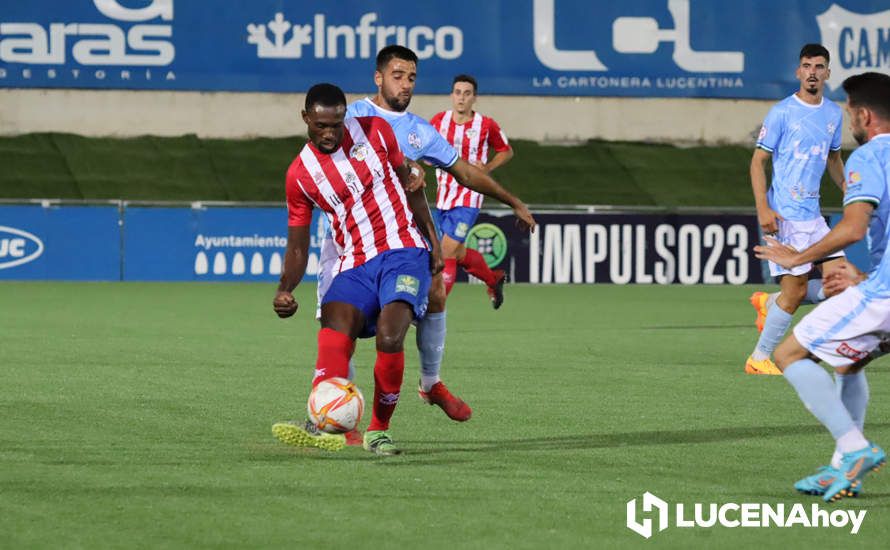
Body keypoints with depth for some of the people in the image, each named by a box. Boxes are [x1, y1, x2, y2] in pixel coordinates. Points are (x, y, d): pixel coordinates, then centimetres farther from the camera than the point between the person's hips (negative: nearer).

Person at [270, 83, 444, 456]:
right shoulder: (300, 174, 3)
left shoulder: (374, 131, 2)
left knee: (389, 338, -24)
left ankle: (379, 431, -7)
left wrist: (434, 240, 9)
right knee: (333, 337, -26)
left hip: (402, 252, -1)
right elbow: (297, 247, 6)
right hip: (354, 265, 2)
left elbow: (409, 184, 14)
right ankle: (322, 426, -44)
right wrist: (285, 290, -12)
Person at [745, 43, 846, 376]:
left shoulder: (834, 114, 11)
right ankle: (759, 359, 5)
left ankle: (770, 304, 18)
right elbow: (758, 162, -7)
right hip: (785, 215, -7)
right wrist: (763, 209, -17)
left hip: (813, 214, 7)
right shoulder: (782, 113, -8)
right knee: (795, 290, -9)